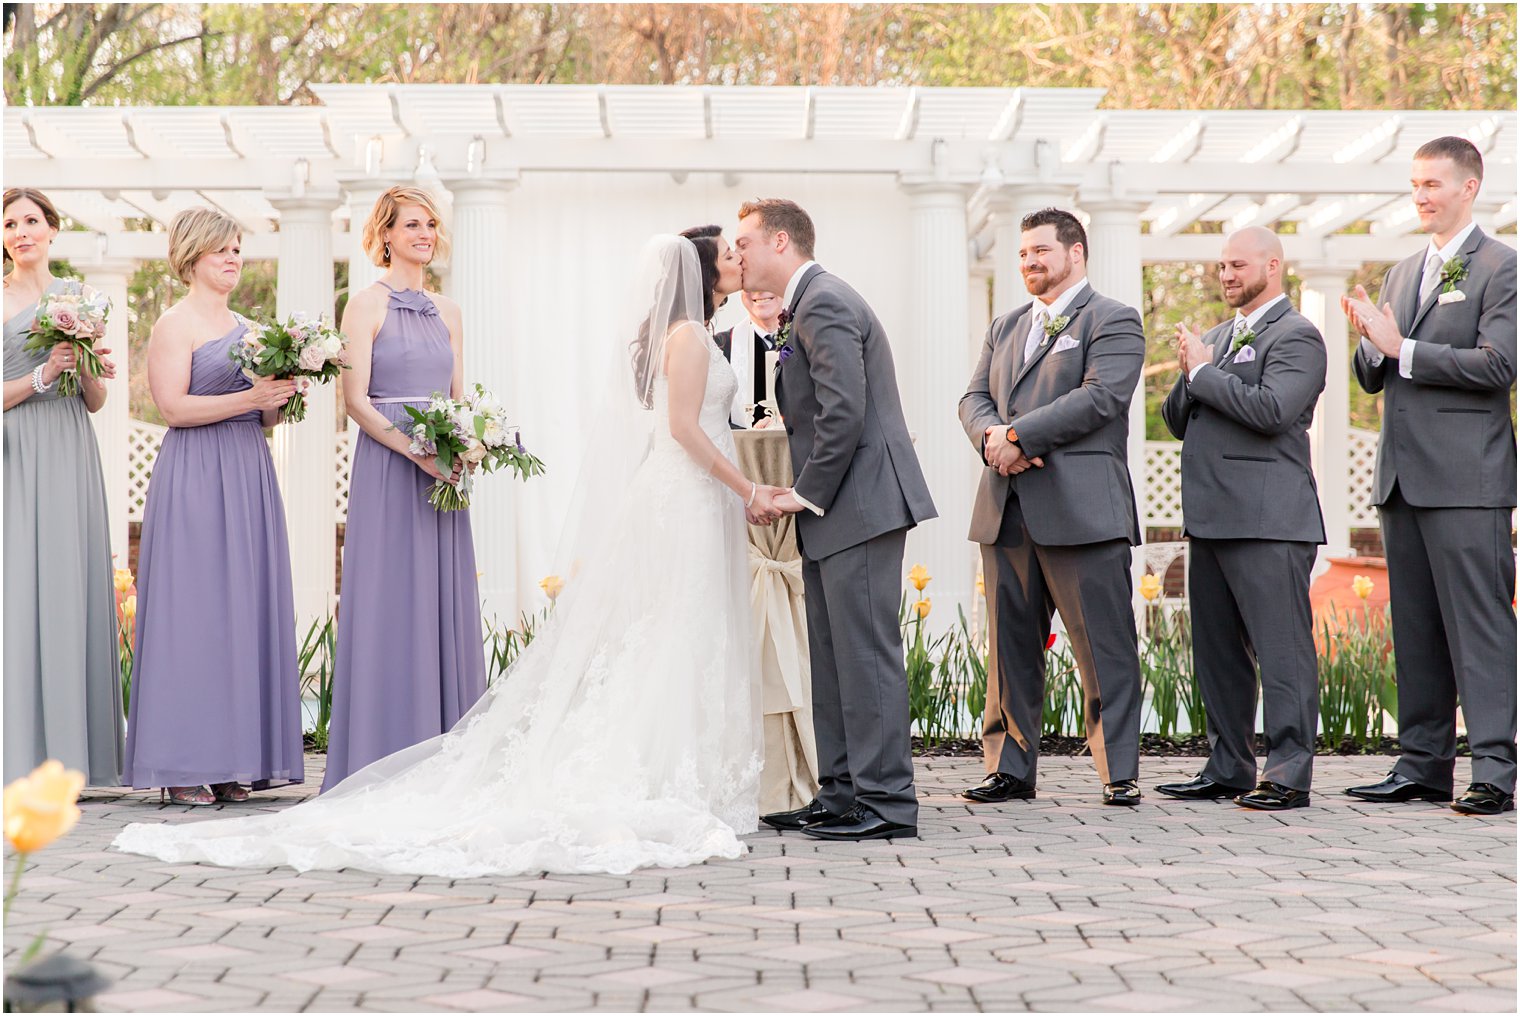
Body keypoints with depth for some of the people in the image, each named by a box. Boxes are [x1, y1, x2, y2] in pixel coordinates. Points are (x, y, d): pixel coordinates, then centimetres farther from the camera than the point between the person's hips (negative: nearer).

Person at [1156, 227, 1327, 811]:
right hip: (1211, 518, 9)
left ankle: (1288, 776, -6)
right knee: (1217, 651, 12)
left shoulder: (1296, 336, -5)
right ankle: (1228, 769, 19)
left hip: (1267, 521, -9)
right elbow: (1178, 422, 20)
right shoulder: (1218, 337, 22)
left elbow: (1271, 411, -20)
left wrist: (1204, 371, -10)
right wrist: (1190, 374, 2)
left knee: (1280, 649, -8)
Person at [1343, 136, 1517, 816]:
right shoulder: (1401, 274, 19)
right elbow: (1372, 378, 20)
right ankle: (1423, 765, 15)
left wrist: (1403, 348, -14)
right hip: (1403, 477, 8)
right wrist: (1371, 340, -2)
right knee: (1414, 627, 10)